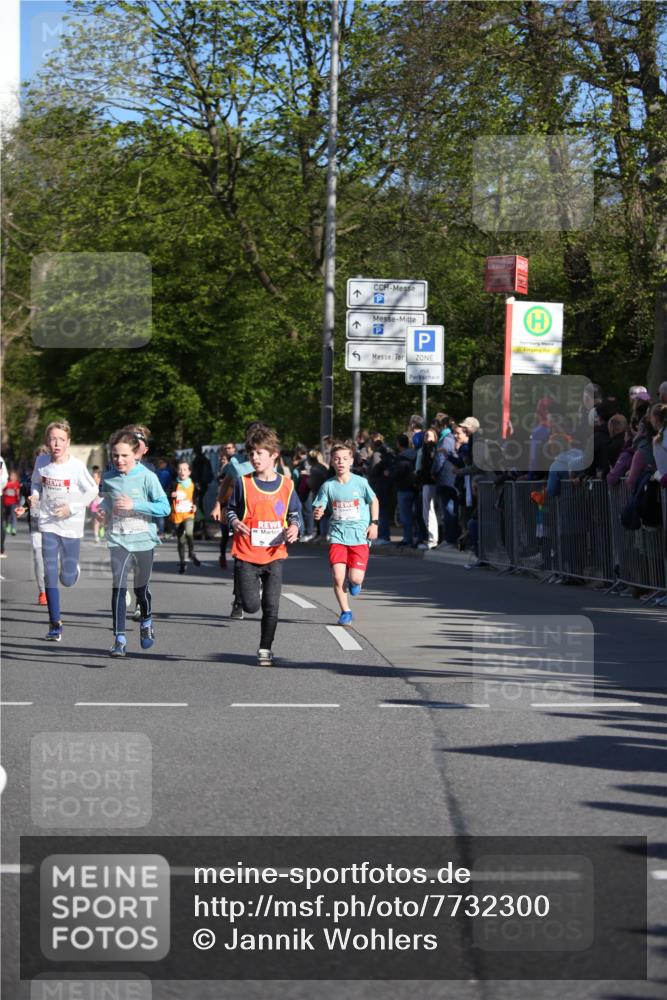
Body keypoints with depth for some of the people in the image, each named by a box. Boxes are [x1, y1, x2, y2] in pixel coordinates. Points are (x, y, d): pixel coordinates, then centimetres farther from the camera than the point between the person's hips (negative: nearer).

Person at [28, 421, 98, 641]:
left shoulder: (76, 466, -13)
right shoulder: (41, 462, -4)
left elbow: (93, 490, -3)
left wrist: (72, 507, -12)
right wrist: (34, 499, -4)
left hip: (71, 526, -2)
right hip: (48, 524, 2)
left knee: (67, 580, 5)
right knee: (50, 575, -5)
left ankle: (73, 570, 44)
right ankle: (55, 624, 4)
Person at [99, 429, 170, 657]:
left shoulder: (147, 477, -10)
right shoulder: (108, 478, 1)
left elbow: (164, 507, -14)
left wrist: (134, 505, -23)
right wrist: (101, 508, -3)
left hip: (143, 540, -1)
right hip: (118, 540, 1)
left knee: (141, 589, 13)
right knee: (118, 587, -12)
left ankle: (146, 622, 43)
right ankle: (119, 638, -9)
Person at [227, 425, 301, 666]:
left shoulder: (286, 485, 2)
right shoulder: (243, 483, -2)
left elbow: (295, 513, 14)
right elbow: (231, 509, 8)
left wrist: (294, 527, -7)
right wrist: (234, 522, -14)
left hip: (274, 554, 1)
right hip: (247, 554, -1)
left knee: (271, 607, 0)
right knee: (251, 605, -6)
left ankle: (265, 649, 14)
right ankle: (239, 597, 30)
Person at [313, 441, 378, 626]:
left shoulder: (360, 482, -3)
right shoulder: (328, 486, 0)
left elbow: (373, 501, 12)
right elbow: (318, 509, 2)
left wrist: (374, 523, 5)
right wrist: (317, 514, -21)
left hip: (359, 536, -1)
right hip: (337, 536, 1)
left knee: (355, 578, -10)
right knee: (337, 576, -13)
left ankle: (354, 581, 30)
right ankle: (345, 611, 7)